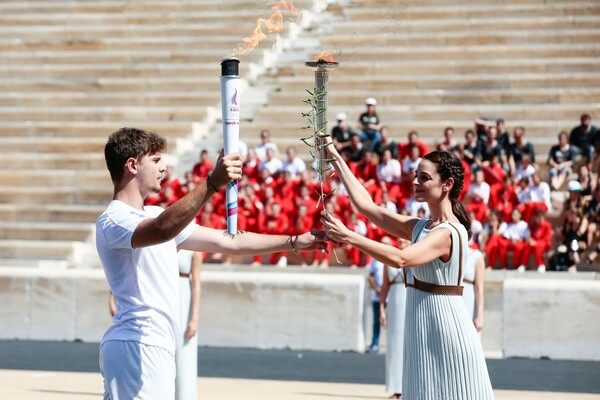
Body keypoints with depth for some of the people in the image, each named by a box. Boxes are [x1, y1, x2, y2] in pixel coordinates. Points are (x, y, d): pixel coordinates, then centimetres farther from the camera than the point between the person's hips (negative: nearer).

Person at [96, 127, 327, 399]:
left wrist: (295, 242, 15)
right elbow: (163, 230, -34)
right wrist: (212, 183, -42)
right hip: (136, 346, -10)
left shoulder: (157, 215, 19)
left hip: (152, 347, 10)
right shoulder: (112, 221, -11)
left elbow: (228, 242, 20)